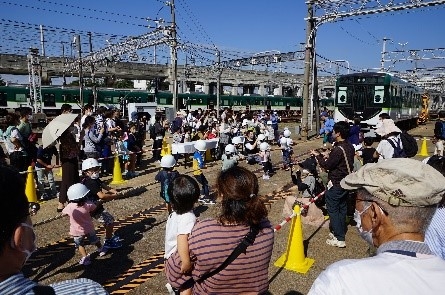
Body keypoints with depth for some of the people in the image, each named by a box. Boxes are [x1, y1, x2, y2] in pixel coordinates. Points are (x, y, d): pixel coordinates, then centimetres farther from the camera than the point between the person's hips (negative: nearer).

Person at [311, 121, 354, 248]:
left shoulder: (338, 149, -25)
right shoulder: (350, 147, 4)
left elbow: (327, 165, -18)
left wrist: (318, 156, -4)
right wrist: (328, 158, 8)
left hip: (336, 183, -9)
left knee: (333, 209, 1)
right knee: (342, 208, 18)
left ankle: (339, 239, 4)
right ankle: (340, 231, 31)